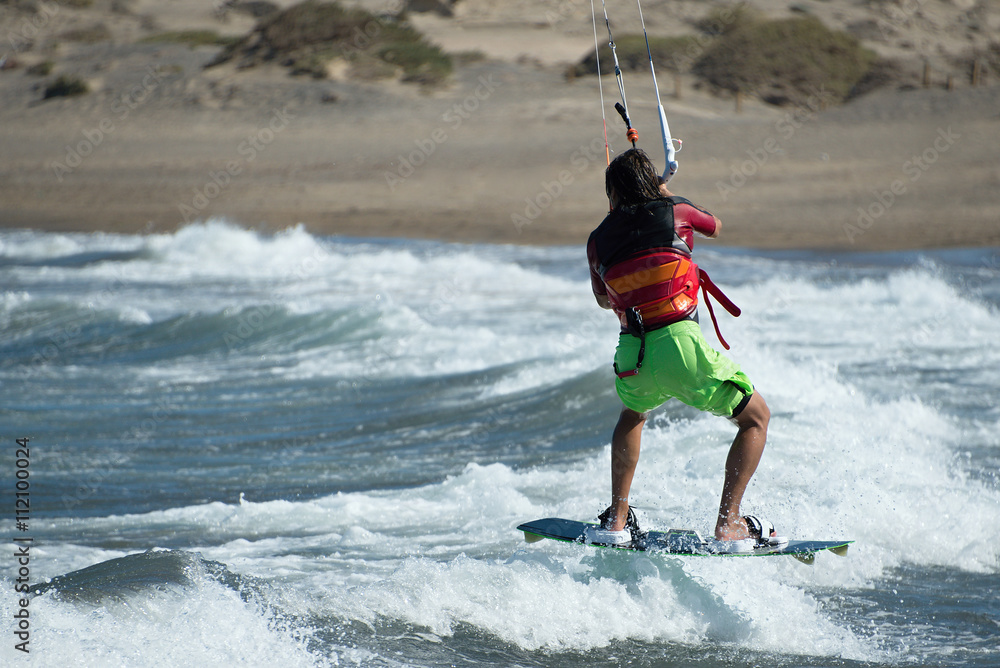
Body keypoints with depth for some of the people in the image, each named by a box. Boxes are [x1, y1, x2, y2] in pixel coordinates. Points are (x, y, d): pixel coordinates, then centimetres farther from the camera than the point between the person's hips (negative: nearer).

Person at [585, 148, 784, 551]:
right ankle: (728, 524, 3)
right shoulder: (675, 213, 5)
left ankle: (617, 520, 30)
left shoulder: (598, 240, 11)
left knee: (633, 414, 37)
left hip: (633, 357, 4)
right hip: (680, 346, -4)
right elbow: (716, 227, 29)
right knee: (756, 416, 13)